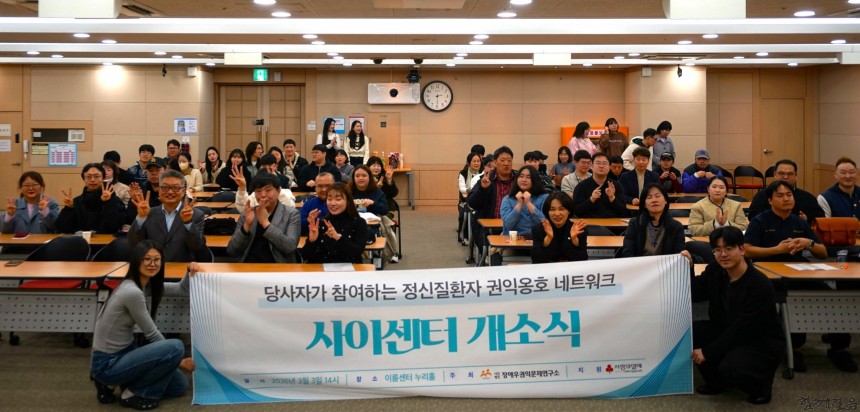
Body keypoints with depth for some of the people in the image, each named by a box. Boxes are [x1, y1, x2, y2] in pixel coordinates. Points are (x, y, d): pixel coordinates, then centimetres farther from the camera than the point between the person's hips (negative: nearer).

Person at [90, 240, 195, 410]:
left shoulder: (148, 285, 3)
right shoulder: (132, 292, -24)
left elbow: (181, 290, 17)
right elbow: (152, 334, -15)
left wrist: (190, 272, -4)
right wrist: (178, 360, -3)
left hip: (125, 352, 9)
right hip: (107, 363, -9)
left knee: (180, 385, 9)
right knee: (176, 348, -25)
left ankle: (112, 384, 14)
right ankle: (133, 393, -5)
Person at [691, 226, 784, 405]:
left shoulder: (760, 286, -28)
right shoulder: (715, 270, -7)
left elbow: (741, 330, -26)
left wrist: (707, 352, -22)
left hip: (762, 344, -7)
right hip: (726, 332, 8)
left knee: (729, 368, -34)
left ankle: (760, 384, 3)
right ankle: (716, 381, 10)